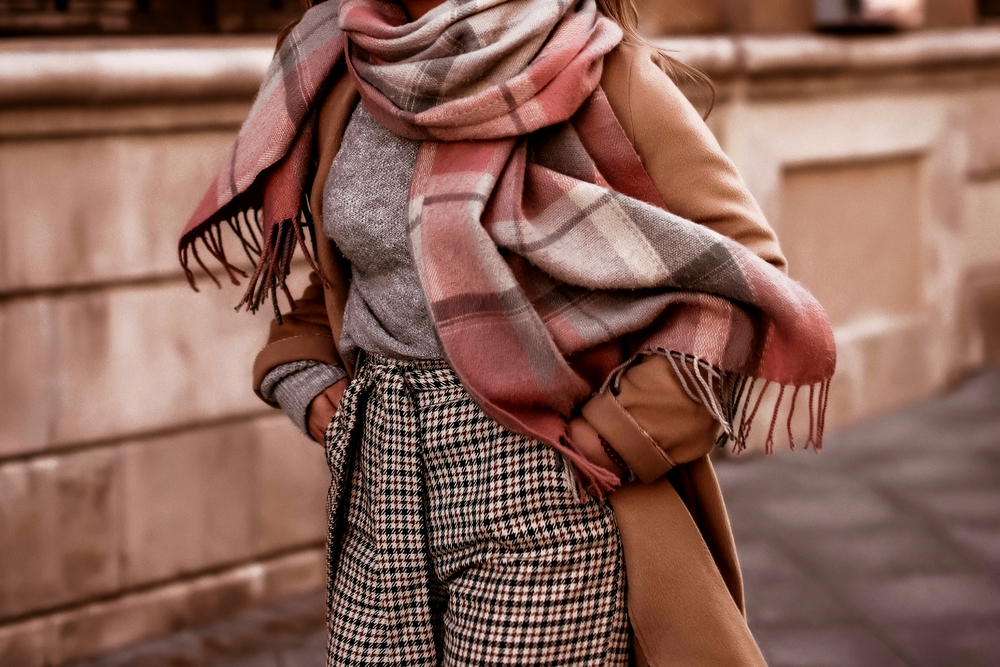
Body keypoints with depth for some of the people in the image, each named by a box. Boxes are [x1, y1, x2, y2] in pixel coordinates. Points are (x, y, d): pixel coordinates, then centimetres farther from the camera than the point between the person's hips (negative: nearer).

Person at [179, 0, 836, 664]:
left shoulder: (588, 61, -6)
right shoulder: (346, 82, 10)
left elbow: (744, 266, -7)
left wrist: (622, 434, -15)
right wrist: (299, 371, 7)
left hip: (546, 501, -5)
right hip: (384, 500, 5)